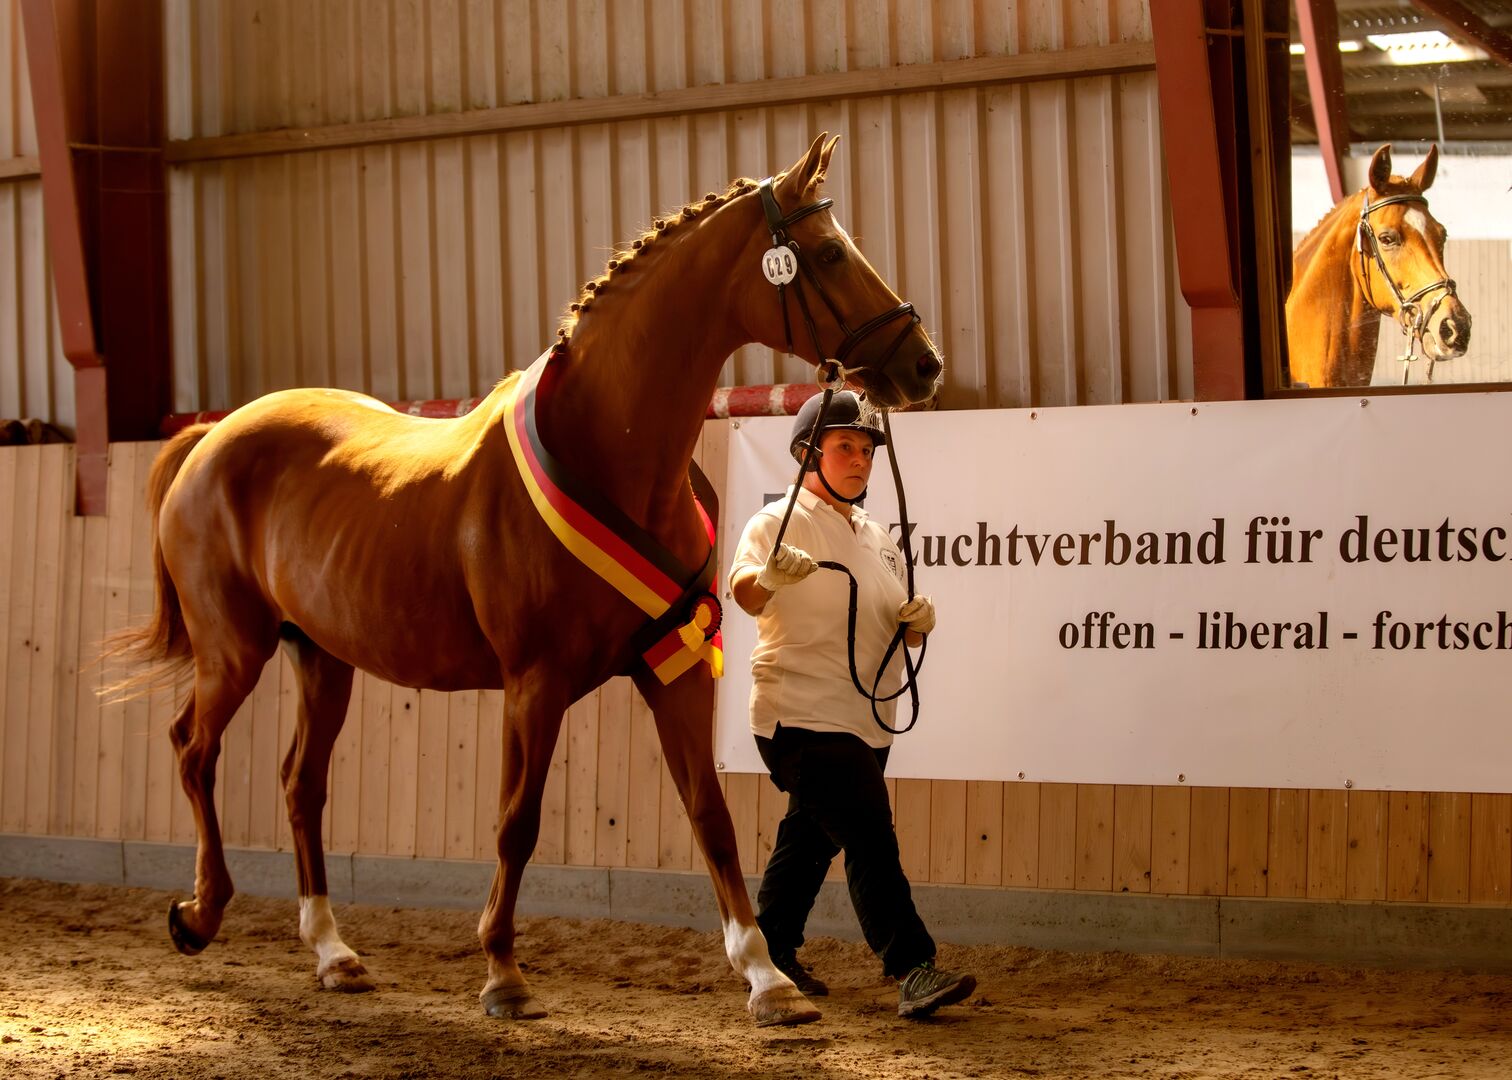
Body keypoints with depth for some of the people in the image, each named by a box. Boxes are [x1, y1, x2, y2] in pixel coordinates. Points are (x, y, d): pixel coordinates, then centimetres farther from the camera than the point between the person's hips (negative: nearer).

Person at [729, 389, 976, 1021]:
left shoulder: (877, 539, 18)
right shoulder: (779, 523, -7)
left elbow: (903, 631, 20)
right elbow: (744, 594, -25)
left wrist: (918, 622, -4)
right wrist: (766, 576, -49)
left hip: (863, 721, 8)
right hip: (801, 714, -8)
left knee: (812, 837, 17)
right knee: (869, 836, -17)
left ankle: (773, 950, 32)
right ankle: (913, 970, -21)